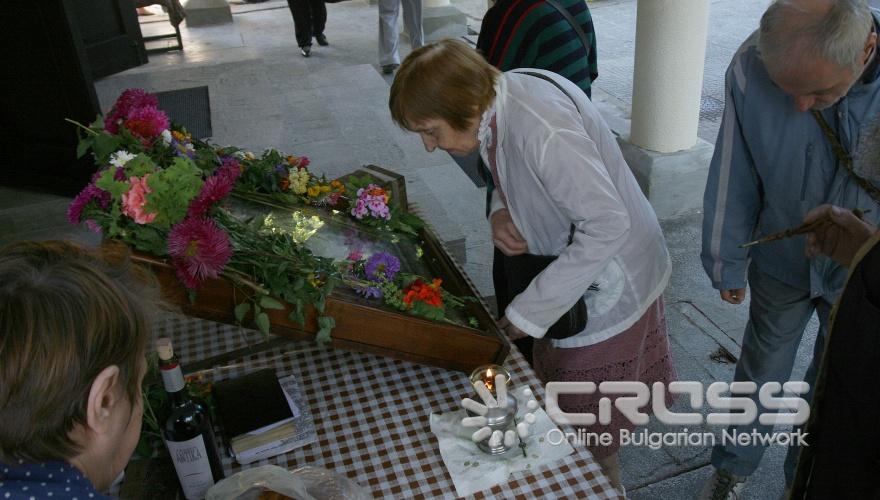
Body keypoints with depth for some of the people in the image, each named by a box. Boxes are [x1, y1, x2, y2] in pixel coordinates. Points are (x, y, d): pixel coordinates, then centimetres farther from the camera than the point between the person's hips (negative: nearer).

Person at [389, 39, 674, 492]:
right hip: (572, 268, 8)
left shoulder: (540, 128, -33)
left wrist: (529, 311, -26)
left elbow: (608, 223, -31)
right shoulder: (498, 101, -6)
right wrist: (501, 211, -13)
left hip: (608, 282, -8)